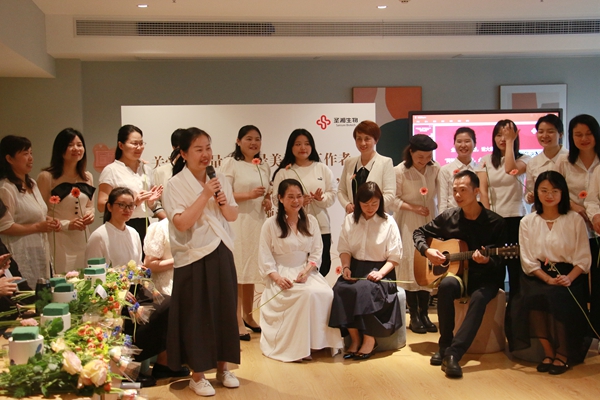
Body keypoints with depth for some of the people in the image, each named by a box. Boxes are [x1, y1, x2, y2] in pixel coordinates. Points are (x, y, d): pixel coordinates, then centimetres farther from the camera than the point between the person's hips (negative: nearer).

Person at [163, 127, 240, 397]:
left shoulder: (220, 180, 5)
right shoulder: (176, 185, -11)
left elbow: (233, 216, 11)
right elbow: (181, 222, -20)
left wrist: (224, 204, -10)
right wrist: (205, 196, -23)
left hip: (221, 254, 5)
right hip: (193, 258, -5)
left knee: (224, 311, 11)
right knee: (196, 315, 2)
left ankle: (222, 367, 26)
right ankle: (197, 375, 14)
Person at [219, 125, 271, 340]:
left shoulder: (263, 166, 15)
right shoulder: (230, 163, -4)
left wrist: (268, 201, 2)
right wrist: (249, 195, -19)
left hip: (258, 221, 6)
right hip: (237, 221, -6)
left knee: (252, 270, 12)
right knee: (237, 272, -6)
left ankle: (248, 317, 24)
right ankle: (238, 322, 1)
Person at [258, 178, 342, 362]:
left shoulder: (311, 221, 10)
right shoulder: (270, 224, -1)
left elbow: (316, 251, 7)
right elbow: (265, 258, -4)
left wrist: (307, 270, -12)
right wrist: (277, 277, -19)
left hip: (306, 272, 4)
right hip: (282, 275, -4)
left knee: (326, 293, -28)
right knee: (309, 293, -33)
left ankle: (321, 341, -12)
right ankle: (299, 346, -21)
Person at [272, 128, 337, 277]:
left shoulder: (322, 169, 10)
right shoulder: (283, 173, 3)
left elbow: (333, 193, 8)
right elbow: (278, 200, -3)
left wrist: (322, 198, -13)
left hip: (321, 227, 3)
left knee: (322, 266, 6)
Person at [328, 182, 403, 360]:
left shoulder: (388, 222, 1)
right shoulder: (350, 220, 10)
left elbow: (394, 256, -1)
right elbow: (344, 248, 10)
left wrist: (380, 273, -17)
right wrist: (346, 267, -10)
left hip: (379, 270, -3)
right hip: (355, 268, 3)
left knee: (364, 290, -35)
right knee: (340, 290, -29)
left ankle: (369, 339, -17)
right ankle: (355, 338, -16)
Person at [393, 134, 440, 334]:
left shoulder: (435, 169, -1)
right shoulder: (399, 171, -9)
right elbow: (394, 199, -7)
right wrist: (414, 208, -17)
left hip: (429, 220, 3)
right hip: (408, 222, -3)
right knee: (411, 264, -2)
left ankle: (424, 313, 14)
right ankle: (414, 316, 8)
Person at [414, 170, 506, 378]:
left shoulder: (495, 222, -7)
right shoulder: (448, 217, 1)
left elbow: (501, 262, -6)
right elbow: (420, 232, 14)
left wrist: (486, 261, -28)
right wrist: (427, 250, -6)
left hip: (485, 279, -2)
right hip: (457, 273, 2)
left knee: (478, 298, -37)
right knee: (446, 285, -34)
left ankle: (453, 353, -40)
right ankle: (445, 346, -22)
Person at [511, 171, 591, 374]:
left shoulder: (575, 220, 2)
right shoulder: (527, 222, 6)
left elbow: (584, 258, -1)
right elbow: (528, 260, -1)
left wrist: (569, 278, -19)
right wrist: (548, 279, -16)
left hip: (569, 276, -1)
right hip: (538, 276, 2)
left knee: (559, 298, -32)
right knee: (532, 298, -30)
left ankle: (562, 353, -9)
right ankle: (548, 352, -10)